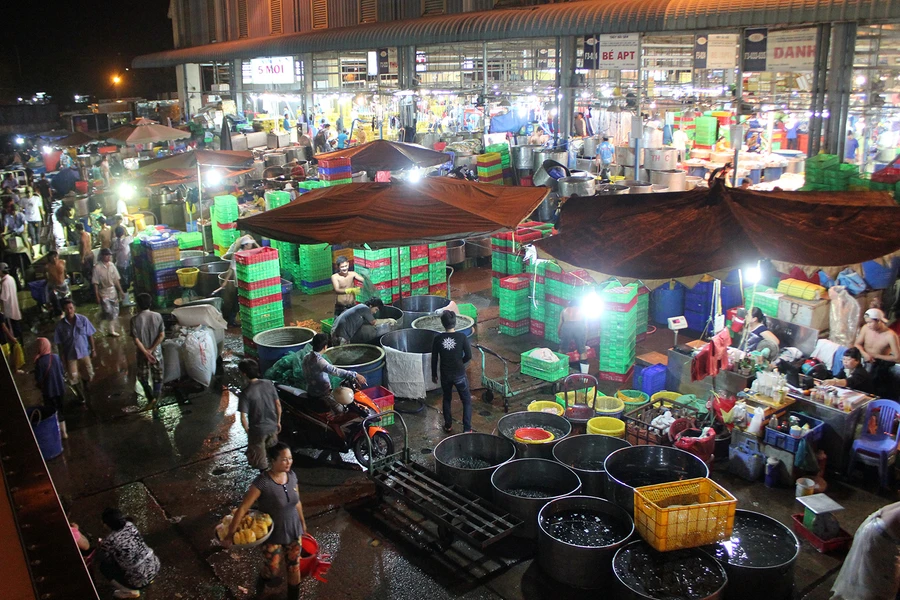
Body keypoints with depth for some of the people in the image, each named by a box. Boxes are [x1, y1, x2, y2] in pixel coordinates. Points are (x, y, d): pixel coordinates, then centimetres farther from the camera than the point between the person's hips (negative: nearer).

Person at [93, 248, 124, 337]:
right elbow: (95, 284, -12)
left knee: (115, 312, 8)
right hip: (104, 293, -5)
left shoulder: (112, 265, 0)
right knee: (108, 312, -12)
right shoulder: (97, 268, -15)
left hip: (113, 292, 5)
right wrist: (97, 297, -14)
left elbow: (116, 280, 8)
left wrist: (121, 291, 8)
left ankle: (113, 330, 21)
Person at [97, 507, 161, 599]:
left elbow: (105, 558, 2)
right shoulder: (129, 525, -3)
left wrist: (102, 545, 18)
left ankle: (131, 592, 18)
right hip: (155, 567, 6)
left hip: (140, 581, -6)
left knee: (104, 566, 13)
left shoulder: (109, 541, -19)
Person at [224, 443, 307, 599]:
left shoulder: (292, 475, -10)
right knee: (273, 568, 14)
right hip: (273, 535, -4)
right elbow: (243, 508, -27)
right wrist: (230, 534, -26)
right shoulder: (262, 482, -28)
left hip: (293, 531, 4)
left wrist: (302, 521, 17)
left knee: (294, 567, 17)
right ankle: (266, 576, 50)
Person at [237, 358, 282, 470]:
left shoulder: (245, 392, -22)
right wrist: (278, 422, 13)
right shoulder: (269, 384, -9)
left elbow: (243, 417, -21)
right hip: (272, 426, 5)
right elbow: (278, 404, -1)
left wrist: (247, 430, -2)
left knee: (260, 462, 15)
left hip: (257, 430, -5)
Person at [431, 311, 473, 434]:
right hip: (459, 375, -2)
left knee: (447, 399, 23)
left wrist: (434, 374, 11)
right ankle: (467, 429, 6)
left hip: (445, 375, 2)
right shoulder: (462, 337, -15)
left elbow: (434, 359, -2)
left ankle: (448, 426, 32)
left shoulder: (438, 339, -9)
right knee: (467, 401, 11)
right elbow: (468, 356, -11)